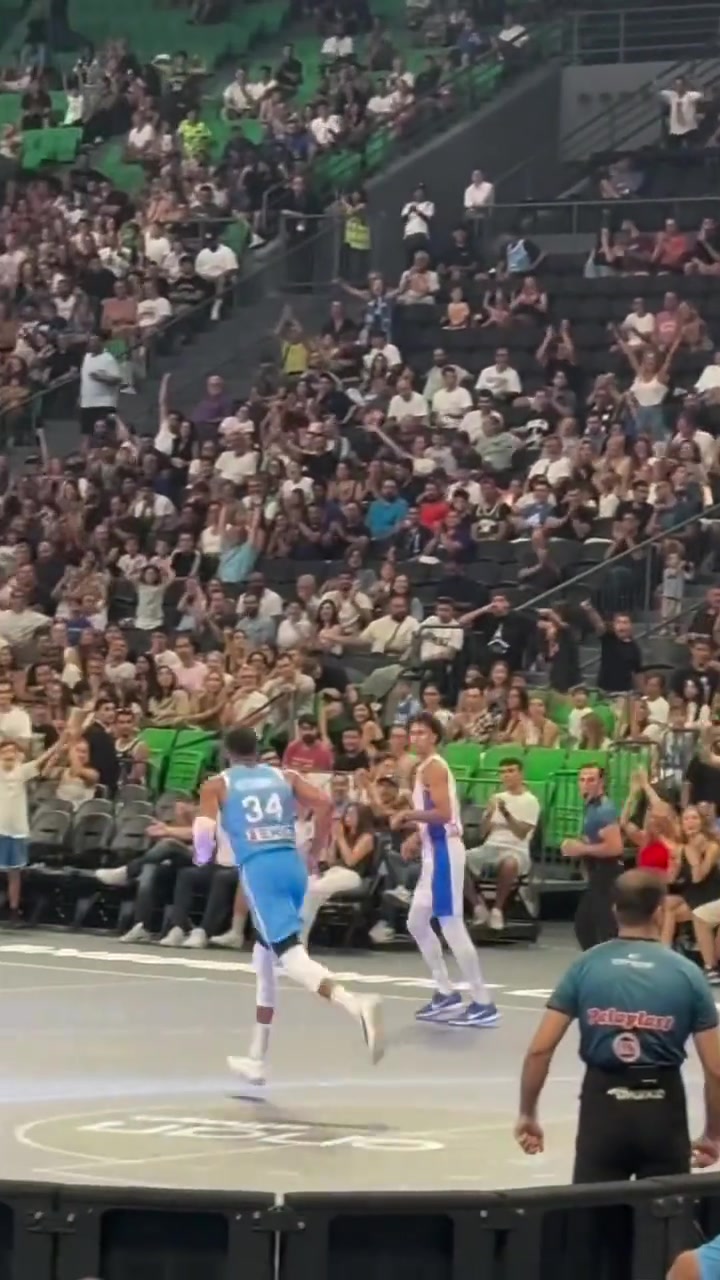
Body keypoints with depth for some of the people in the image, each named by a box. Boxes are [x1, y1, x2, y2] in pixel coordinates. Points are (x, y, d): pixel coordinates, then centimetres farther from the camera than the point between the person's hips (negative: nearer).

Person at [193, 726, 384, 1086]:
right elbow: (325, 804, 5)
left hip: (258, 869, -5)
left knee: (291, 955, -19)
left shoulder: (216, 785, 12)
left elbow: (205, 830, -3)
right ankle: (256, 1059, 27)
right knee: (265, 955, 23)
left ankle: (356, 1005, -49)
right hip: (292, 865, 5)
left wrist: (203, 856, 19)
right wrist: (315, 853, 15)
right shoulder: (285, 777, 20)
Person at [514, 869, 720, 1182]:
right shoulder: (687, 974, -1)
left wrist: (527, 1115, 9)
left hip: (602, 1104, 0)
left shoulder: (584, 966, 1)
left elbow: (539, 1050, -3)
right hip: (661, 1109, 0)